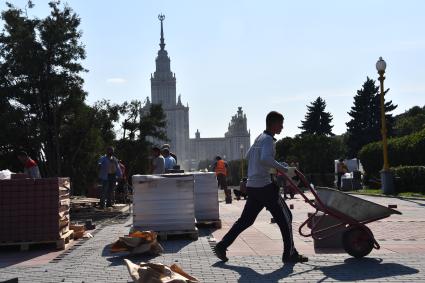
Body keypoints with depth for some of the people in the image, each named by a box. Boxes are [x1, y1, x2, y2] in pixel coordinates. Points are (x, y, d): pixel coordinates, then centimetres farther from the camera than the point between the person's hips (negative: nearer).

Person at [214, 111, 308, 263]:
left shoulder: (259, 138, 17)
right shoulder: (268, 139, -12)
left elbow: (248, 156, 29)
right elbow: (265, 158, -30)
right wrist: (283, 169, -21)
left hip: (252, 186, 9)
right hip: (264, 186, -9)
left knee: (245, 220, 14)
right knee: (284, 218, 2)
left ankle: (221, 246, 12)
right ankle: (289, 254, 7)